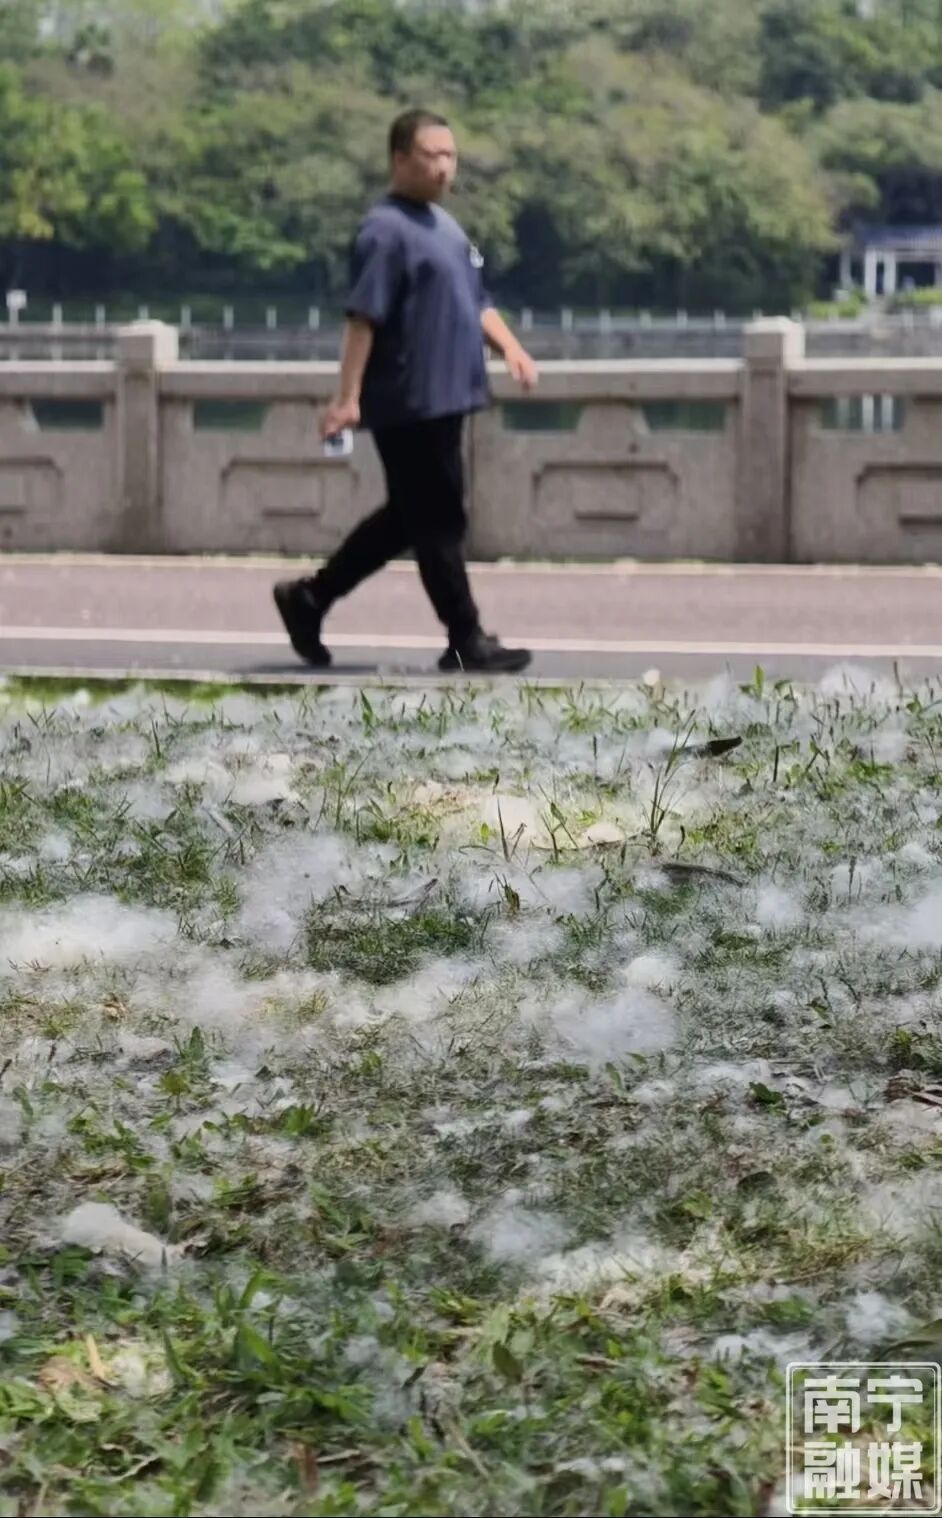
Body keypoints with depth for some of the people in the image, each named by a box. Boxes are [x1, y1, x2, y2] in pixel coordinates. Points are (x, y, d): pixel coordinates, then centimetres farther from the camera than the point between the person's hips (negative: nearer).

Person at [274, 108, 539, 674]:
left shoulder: (444, 225, 18)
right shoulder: (386, 230, -13)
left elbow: (477, 302, 23)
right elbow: (364, 317, -20)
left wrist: (510, 347, 6)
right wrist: (348, 397, -25)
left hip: (445, 399, 10)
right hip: (409, 403, -10)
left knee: (408, 516, 15)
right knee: (438, 521, -4)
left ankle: (311, 596, 24)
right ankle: (466, 642, 2)